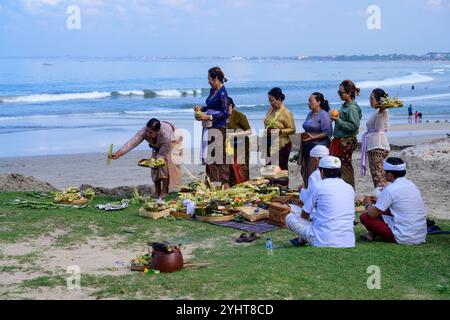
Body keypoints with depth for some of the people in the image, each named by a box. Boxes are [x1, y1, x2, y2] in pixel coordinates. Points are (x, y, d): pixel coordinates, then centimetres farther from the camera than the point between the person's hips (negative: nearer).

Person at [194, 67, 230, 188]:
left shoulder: (222, 93, -14)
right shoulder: (212, 90, 12)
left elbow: (225, 113, -16)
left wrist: (209, 117, -18)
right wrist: (201, 108, 9)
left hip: (218, 128, -9)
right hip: (209, 128, 9)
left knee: (219, 156, -5)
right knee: (209, 155, 12)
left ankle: (223, 183, 2)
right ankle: (210, 182, 20)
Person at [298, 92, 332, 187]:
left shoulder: (324, 115, -10)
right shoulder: (310, 114, 17)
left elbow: (327, 132, -16)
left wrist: (313, 137, -20)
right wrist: (304, 135, 11)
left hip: (319, 147, -9)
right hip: (307, 147, 9)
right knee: (306, 172, 8)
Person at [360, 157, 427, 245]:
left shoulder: (390, 190, -14)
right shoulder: (412, 185, 10)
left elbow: (372, 214, -9)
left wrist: (368, 204, 12)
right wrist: (378, 201, 27)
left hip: (405, 238, -8)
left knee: (364, 217, -2)